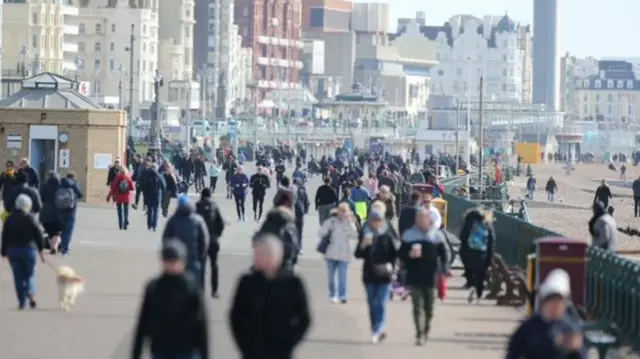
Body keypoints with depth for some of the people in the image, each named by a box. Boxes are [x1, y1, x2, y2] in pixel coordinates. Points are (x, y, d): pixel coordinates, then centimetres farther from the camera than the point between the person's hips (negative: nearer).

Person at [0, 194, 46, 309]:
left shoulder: (9, 219, 2)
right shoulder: (29, 218, -9)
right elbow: (38, 235, -10)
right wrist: (41, 250, -2)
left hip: (13, 250, 2)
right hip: (29, 250, -2)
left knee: (18, 277, 8)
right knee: (30, 275, 9)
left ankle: (22, 301, 6)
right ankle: (31, 293, -17)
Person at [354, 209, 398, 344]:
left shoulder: (388, 236, 0)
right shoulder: (365, 234, 3)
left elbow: (394, 254, 6)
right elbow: (358, 254, -1)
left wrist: (390, 265, -12)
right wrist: (363, 245, -19)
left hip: (384, 275, -2)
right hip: (369, 275, 2)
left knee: (380, 303, -10)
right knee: (372, 304, 7)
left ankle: (378, 330, -12)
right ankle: (378, 331, 16)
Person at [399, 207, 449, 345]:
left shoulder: (437, 235, 4)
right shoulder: (409, 234, 4)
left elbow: (443, 255, 4)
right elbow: (400, 253, 5)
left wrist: (444, 270, -10)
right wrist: (409, 255, -17)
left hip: (430, 277, 1)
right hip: (414, 277, -1)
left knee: (429, 307, 10)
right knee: (417, 306, -6)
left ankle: (426, 332, 27)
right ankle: (419, 334, -7)